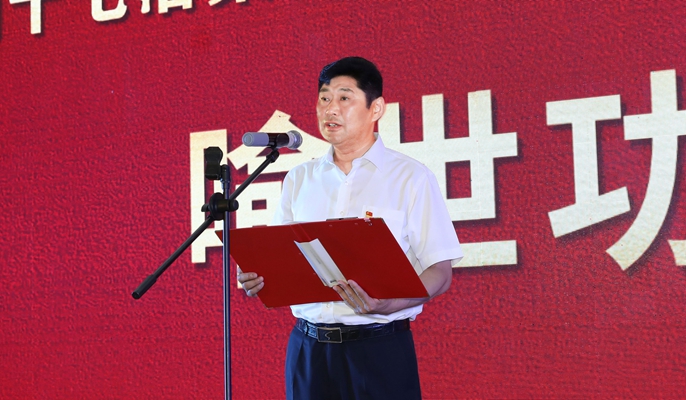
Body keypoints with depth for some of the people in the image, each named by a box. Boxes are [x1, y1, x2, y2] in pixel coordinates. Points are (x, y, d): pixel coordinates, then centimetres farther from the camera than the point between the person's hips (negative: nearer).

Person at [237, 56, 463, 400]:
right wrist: (255, 279, -8)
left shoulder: (411, 178, 0)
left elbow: (440, 272, -5)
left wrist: (388, 305, -22)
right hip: (308, 347, 3)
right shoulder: (299, 179, 12)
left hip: (379, 346, -3)